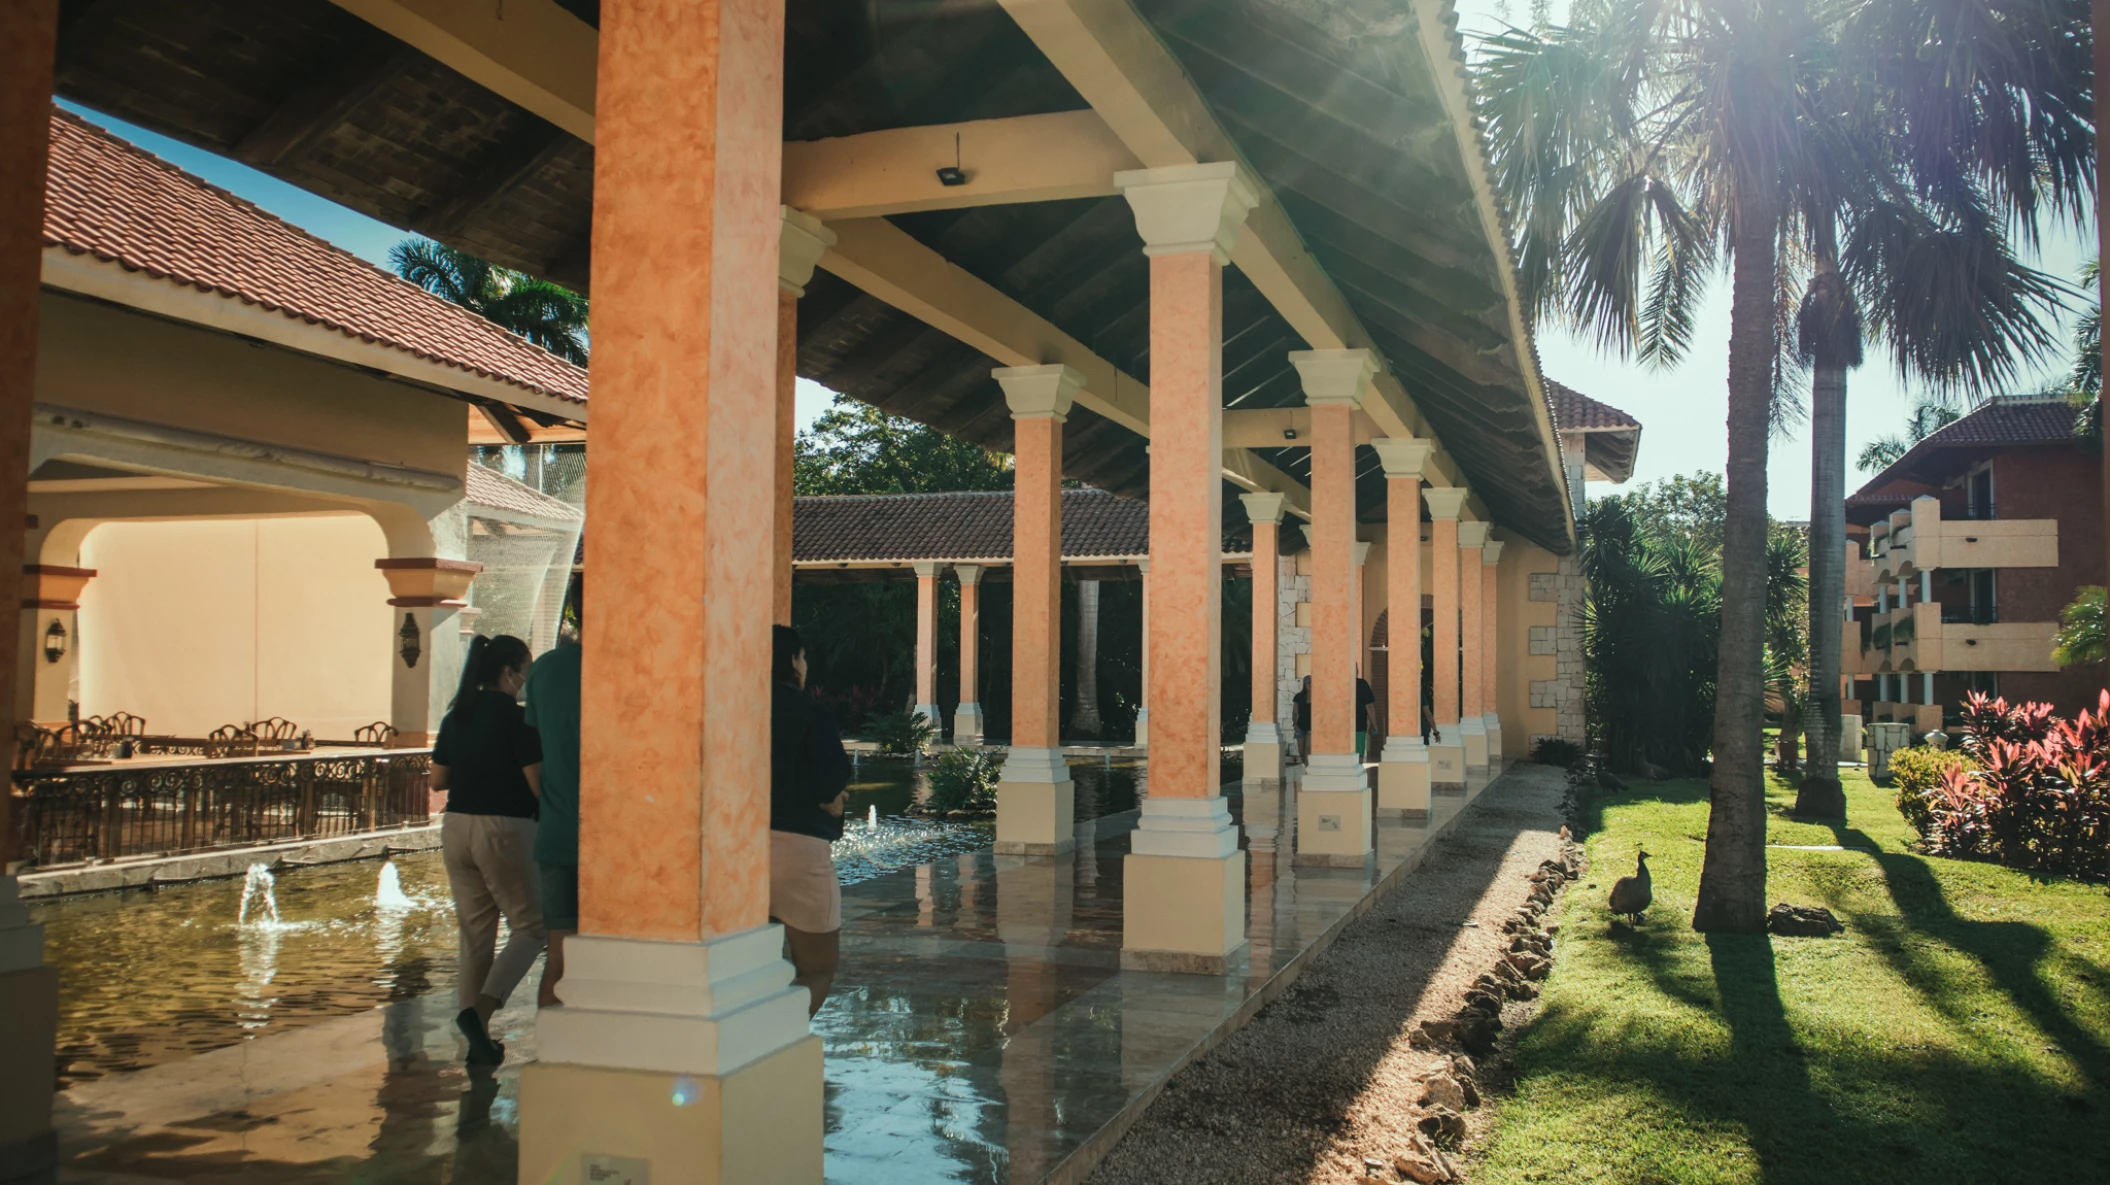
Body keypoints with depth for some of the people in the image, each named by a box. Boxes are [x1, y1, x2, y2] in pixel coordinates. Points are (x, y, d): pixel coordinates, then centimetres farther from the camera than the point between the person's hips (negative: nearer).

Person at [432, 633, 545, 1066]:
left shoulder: (456, 716, 8)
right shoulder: (515, 717, -11)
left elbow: (438, 780, 14)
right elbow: (537, 783, -13)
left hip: (456, 827, 7)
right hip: (505, 829, -7)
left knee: (475, 932, 12)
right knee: (530, 927, 5)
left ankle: (480, 1043, 14)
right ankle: (479, 1011, -14)